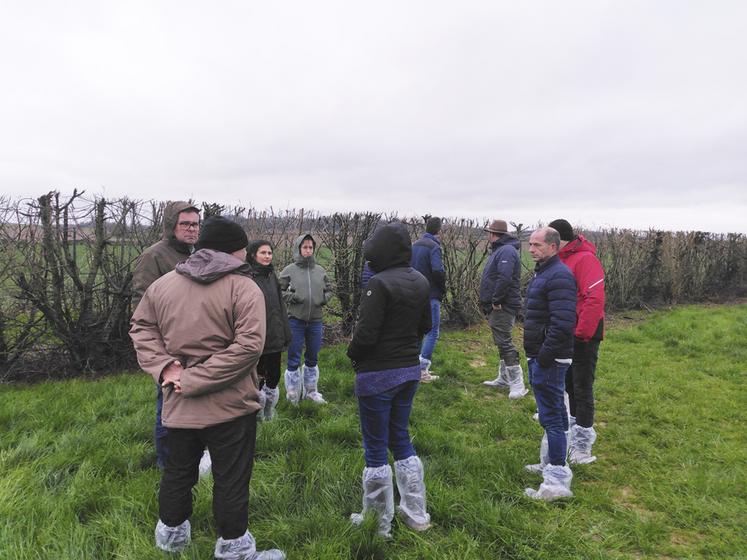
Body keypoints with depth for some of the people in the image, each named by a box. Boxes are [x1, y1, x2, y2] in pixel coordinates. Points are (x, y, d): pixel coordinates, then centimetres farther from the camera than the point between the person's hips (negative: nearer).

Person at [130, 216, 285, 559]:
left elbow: (141, 328, 6)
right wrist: (196, 379, -19)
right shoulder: (244, 288, -14)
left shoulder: (163, 283, 4)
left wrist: (163, 366, -6)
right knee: (231, 479, 11)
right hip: (230, 404, -5)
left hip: (178, 404, 6)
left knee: (177, 471, 24)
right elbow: (248, 346, -24)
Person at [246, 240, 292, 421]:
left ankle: (269, 413, 31)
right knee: (258, 377, 7)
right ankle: (257, 414, 25)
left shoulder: (272, 275, 10)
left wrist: (285, 333, 13)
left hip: (274, 337, 6)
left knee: (274, 376, 14)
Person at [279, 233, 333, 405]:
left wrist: (324, 298, -4)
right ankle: (293, 394, 20)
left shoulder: (320, 271, 6)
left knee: (313, 358, 17)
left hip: (315, 321, 4)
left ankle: (311, 390, 34)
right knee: (294, 359, 4)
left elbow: (329, 289, 16)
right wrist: (292, 297, -17)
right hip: (295, 320, -4)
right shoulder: (289, 270, -5)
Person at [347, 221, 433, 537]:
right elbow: (425, 326, 13)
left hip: (377, 375, -8)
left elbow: (366, 333, -22)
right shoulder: (420, 282, 3)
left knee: (376, 447, 9)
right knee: (400, 438, 22)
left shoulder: (380, 283, -22)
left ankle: (379, 522, 25)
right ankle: (416, 515, 33)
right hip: (410, 370, 8)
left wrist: (353, 354, -3)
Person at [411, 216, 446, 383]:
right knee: (432, 332, 0)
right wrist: (443, 289, -7)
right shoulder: (434, 247, -13)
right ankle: (423, 370, -2)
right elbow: (438, 271, -23)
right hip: (430, 295, -8)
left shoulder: (414, 245, 11)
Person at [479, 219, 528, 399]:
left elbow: (504, 278, -30)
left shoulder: (506, 251, -17)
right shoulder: (500, 250, 17)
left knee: (505, 343, -10)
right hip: (497, 308, 11)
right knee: (502, 342, 17)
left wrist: (496, 301, -22)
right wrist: (489, 302, 14)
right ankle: (504, 379, 28)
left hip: (502, 308, -11)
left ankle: (517, 384, -5)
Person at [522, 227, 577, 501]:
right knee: (551, 411, 20)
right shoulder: (543, 272, 16)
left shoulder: (559, 276, -18)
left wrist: (545, 355, -21)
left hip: (549, 360, -11)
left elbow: (563, 323, -27)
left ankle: (557, 480, 2)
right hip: (539, 357, 11)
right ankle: (550, 462, 35)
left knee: (551, 415, -6)